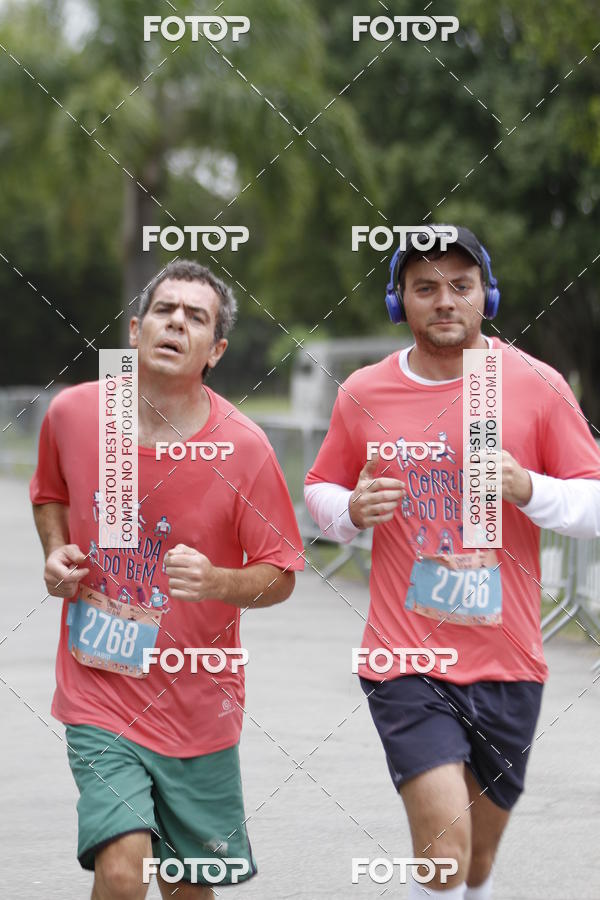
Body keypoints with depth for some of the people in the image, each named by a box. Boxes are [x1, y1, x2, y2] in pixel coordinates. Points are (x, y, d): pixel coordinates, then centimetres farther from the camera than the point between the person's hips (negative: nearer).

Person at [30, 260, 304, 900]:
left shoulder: (243, 448, -11)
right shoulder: (72, 413, -5)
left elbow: (280, 575, -3)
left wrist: (218, 582, -24)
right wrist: (57, 555, -2)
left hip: (199, 703, 1)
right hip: (100, 696, 0)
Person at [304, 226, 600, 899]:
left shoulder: (537, 386, 0)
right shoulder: (362, 395, 2)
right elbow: (318, 490, 15)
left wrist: (529, 490, -17)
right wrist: (351, 510, -8)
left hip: (507, 665, 2)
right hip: (404, 662, -1)